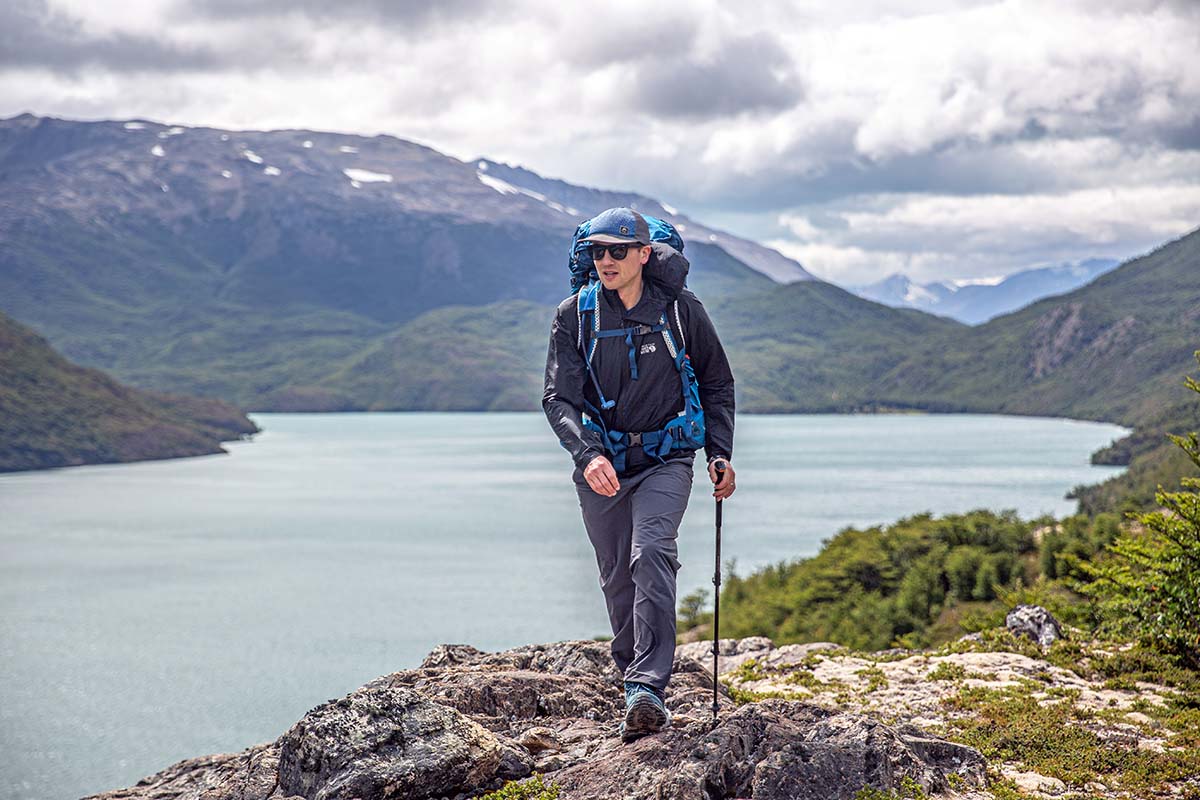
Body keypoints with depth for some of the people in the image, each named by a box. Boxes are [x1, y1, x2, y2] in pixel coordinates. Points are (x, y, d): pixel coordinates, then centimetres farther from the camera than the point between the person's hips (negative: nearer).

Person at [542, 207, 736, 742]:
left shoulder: (680, 310, -4)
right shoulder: (575, 315, -4)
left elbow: (717, 385, 10)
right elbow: (558, 399, -11)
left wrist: (720, 455, 1)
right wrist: (587, 454, -29)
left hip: (665, 461, -2)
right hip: (600, 464, 2)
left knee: (651, 555, -23)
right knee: (617, 579, 7)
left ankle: (647, 690, -29)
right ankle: (636, 680, 25)